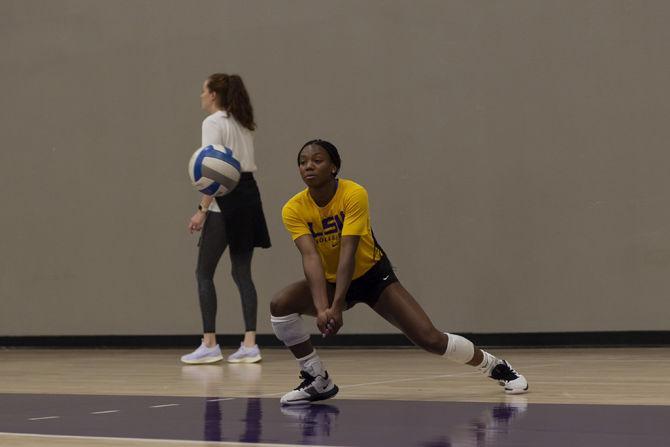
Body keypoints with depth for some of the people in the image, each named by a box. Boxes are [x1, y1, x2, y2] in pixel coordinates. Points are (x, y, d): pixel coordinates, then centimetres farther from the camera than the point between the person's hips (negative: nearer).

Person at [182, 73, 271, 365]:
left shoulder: (213, 123, -8)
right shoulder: (242, 124, 17)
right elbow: (247, 164, 14)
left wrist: (202, 209, -18)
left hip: (226, 201, -8)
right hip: (249, 195, 8)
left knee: (204, 273, -1)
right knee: (242, 272, 7)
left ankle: (209, 345, -5)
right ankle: (249, 344, 1)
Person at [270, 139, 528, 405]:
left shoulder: (354, 194, -24)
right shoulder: (293, 210, -17)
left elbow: (348, 253, -33)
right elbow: (311, 257, -28)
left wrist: (337, 307, -43)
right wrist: (321, 308, -43)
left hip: (372, 275, -3)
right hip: (330, 281, 3)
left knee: (429, 338, -14)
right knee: (280, 305, -24)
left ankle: (495, 366, 13)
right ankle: (318, 381, -8)